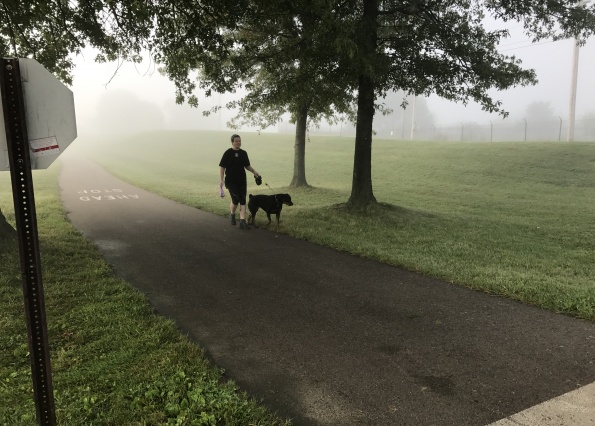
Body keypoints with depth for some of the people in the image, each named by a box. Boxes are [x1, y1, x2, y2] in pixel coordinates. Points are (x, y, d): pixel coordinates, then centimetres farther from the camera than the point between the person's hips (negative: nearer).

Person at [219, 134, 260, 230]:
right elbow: (222, 167, -5)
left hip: (242, 180, 4)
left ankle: (242, 221, -3)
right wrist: (222, 180, -13)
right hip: (231, 181, -4)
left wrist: (254, 171, 2)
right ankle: (232, 215, 23)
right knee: (235, 199, -8)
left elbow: (247, 165, 19)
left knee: (243, 200, -3)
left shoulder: (243, 153, 8)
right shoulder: (228, 153, -5)